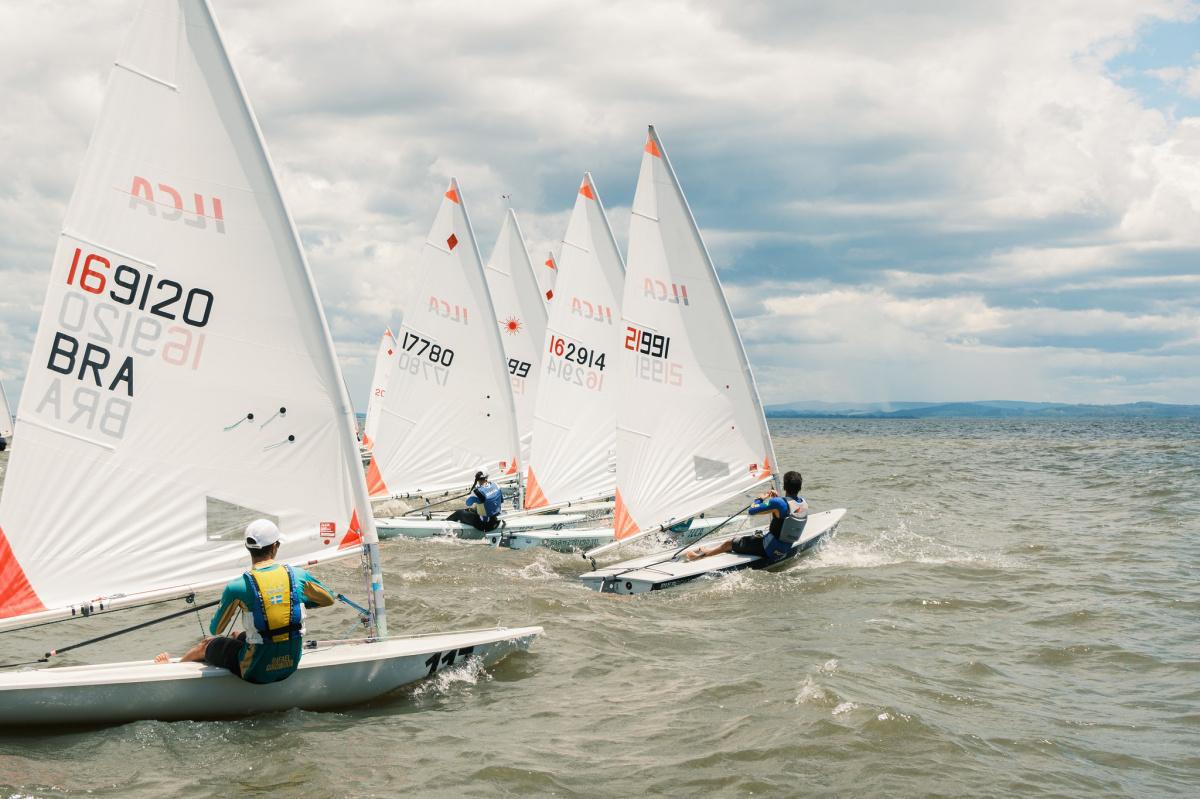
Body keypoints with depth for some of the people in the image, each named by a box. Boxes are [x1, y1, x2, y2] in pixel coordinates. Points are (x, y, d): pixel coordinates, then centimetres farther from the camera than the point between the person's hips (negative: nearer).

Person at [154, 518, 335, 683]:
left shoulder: (237, 588, -16)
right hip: (291, 666, 3)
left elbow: (215, 630, -2)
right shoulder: (298, 575, -8)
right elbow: (328, 599, 11)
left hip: (256, 672, -3)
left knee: (206, 645, 26)